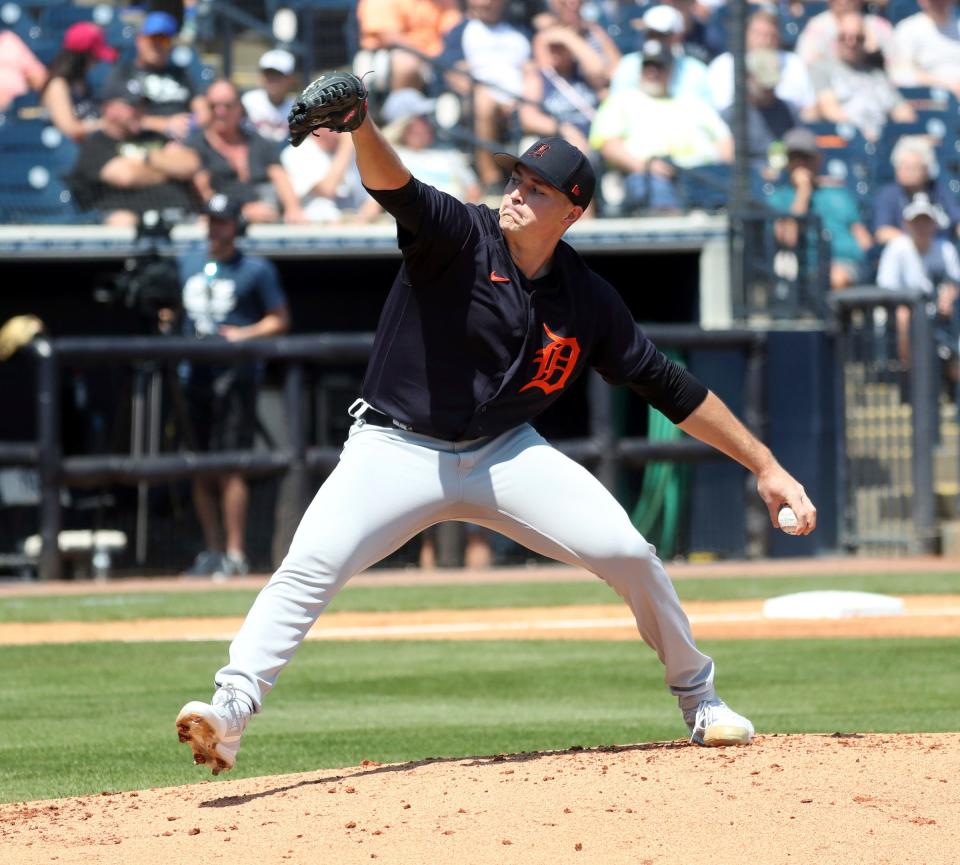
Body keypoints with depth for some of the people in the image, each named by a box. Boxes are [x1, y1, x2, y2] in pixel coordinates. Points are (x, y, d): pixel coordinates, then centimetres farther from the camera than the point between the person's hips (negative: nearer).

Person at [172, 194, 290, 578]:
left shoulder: (256, 270, 0)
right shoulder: (186, 264, 15)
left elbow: (280, 320, 2)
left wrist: (243, 335, -13)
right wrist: (167, 321, 2)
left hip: (234, 374, -6)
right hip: (193, 373, 6)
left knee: (230, 467, -11)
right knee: (201, 470, 7)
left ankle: (235, 554, -9)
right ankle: (212, 550, 14)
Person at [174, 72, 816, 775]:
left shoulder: (589, 302, -2)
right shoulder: (461, 238, -13)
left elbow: (669, 387, 5)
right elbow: (397, 188, -33)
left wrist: (766, 466, 4)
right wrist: (359, 125, -56)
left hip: (505, 454, 3)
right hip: (398, 450, -3)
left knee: (626, 551, -11)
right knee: (308, 567, -24)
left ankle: (700, 697, 11)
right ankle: (230, 714, -27)